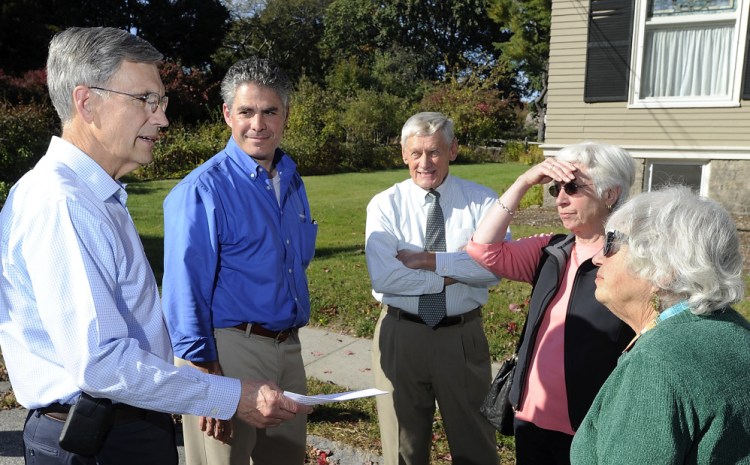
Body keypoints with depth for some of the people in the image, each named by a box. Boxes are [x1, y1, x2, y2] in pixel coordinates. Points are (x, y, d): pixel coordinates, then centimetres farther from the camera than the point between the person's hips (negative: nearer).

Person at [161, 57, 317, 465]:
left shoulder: (292, 181, 8)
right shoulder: (202, 190, -14)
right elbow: (185, 290, -16)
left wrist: (288, 343, 14)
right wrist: (203, 371, -17)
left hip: (288, 349, 7)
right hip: (228, 351, -7)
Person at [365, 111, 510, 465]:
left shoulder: (481, 200, -3)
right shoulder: (385, 204, -4)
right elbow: (383, 277, -17)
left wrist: (428, 260, -21)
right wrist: (456, 272, -16)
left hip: (463, 336, 0)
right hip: (401, 336, 0)